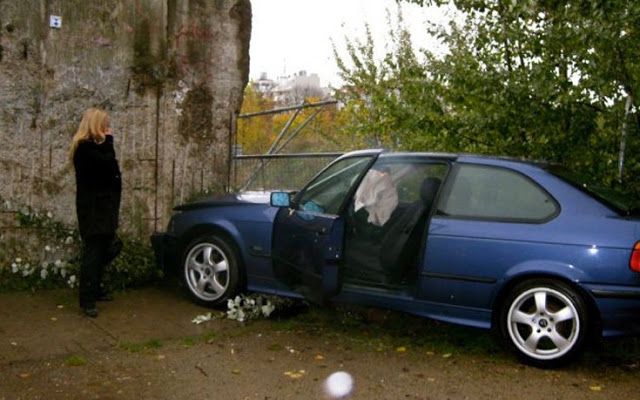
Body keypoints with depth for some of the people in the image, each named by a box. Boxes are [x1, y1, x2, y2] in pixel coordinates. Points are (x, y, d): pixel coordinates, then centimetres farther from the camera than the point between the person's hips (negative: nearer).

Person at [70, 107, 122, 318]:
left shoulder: (93, 145, 17)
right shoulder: (85, 147, -12)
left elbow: (109, 170, 16)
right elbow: (109, 166, -22)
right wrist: (108, 141, -13)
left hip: (102, 207, 10)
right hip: (93, 209, -10)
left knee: (102, 251, 14)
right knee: (93, 252, -9)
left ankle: (95, 289, 27)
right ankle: (87, 301, -6)